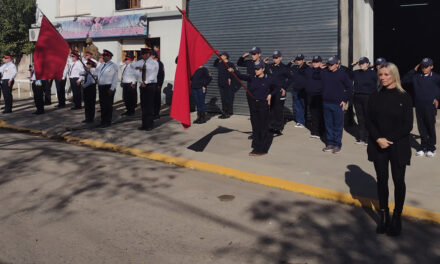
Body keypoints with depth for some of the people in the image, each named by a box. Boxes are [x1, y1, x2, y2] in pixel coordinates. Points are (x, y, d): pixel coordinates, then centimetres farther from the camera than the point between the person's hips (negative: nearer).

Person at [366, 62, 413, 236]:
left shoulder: (404, 97, -4)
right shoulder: (375, 97, 4)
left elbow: (407, 125, -6)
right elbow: (369, 121, 1)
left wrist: (389, 139, -15)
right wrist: (378, 139, -14)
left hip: (398, 146, -2)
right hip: (378, 146, 2)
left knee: (398, 181, 3)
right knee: (382, 179, 8)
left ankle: (397, 217, 14)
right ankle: (383, 215, 18)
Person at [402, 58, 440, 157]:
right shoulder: (416, 77, 9)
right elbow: (405, 79, 8)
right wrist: (414, 70, 2)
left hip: (430, 107, -3)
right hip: (419, 107, 3)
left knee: (430, 127, 3)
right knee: (421, 128, 9)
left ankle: (431, 148, 14)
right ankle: (423, 147, 19)